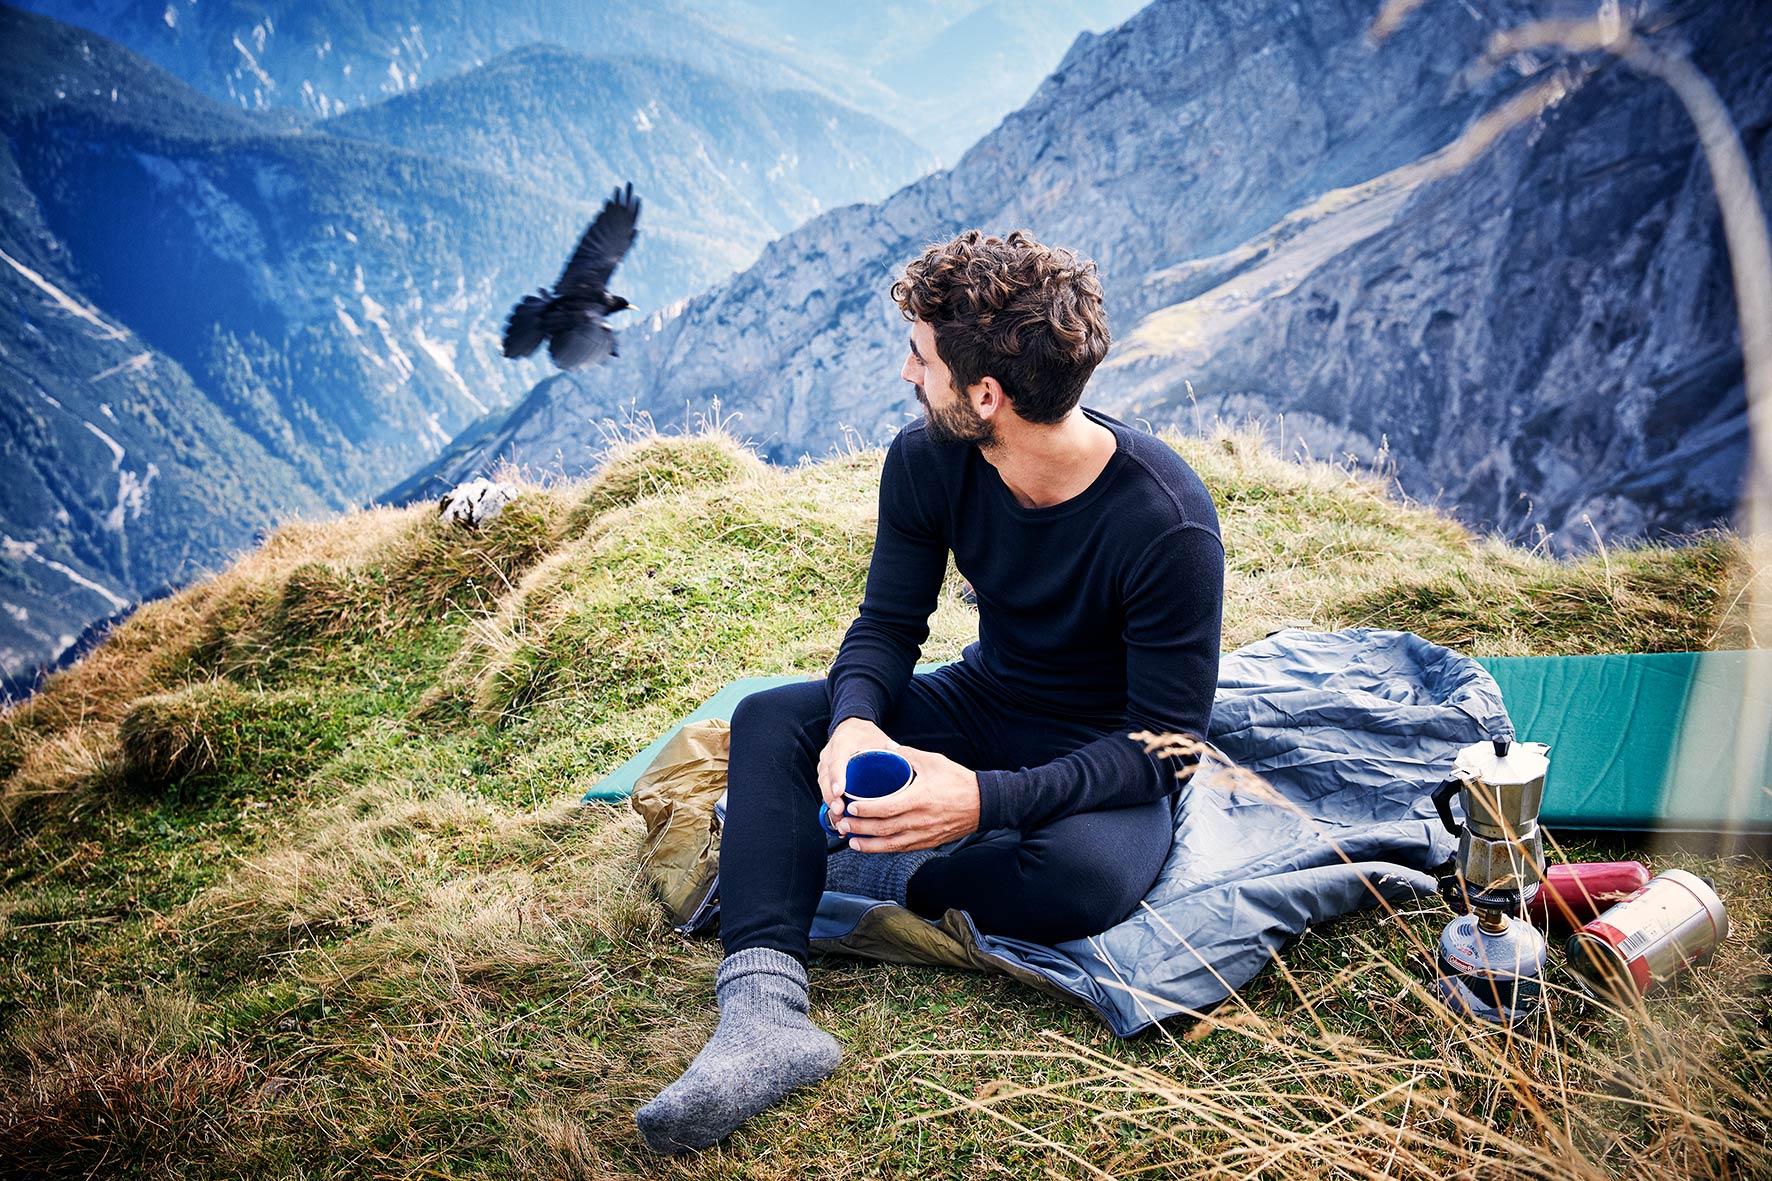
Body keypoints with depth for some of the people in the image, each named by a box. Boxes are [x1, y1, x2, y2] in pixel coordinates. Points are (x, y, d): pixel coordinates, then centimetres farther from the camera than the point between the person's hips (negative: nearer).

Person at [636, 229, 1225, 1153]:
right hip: (985, 704, 5)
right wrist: (856, 721, -27)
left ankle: (863, 879, -12)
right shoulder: (928, 461, -12)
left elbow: (1164, 740, -25)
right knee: (770, 721, -15)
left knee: (1085, 876, -39)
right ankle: (763, 1014, -32)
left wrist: (987, 800, -38)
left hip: (1110, 758, -5)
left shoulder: (1167, 522, -29)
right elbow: (888, 623, -3)